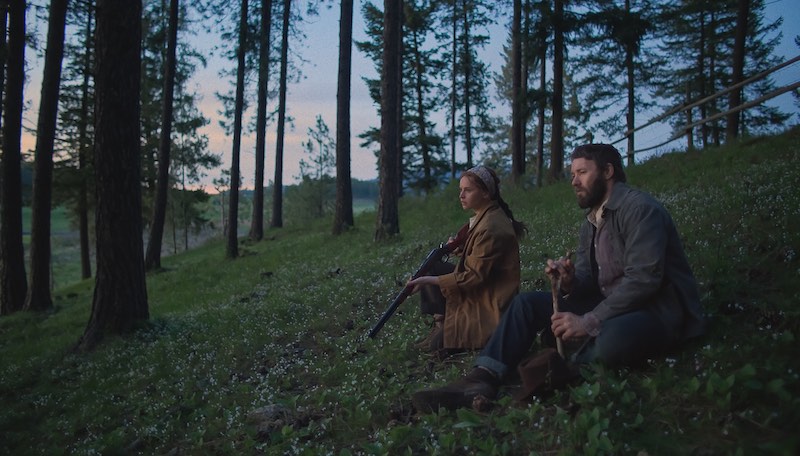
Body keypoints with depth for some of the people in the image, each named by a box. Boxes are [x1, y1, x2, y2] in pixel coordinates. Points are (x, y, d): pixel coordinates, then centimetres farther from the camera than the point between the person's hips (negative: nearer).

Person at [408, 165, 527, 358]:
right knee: (432, 268, 8)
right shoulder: (485, 216, 4)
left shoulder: (491, 228, -26)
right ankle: (441, 323, 8)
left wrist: (429, 281, -21)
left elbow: (474, 277, -24)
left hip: (489, 304, -10)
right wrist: (461, 249, 0)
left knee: (439, 345, -7)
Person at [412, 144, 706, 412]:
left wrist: (589, 321, -28)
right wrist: (569, 282, -15)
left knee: (612, 338, -42)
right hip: (610, 305, 8)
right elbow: (587, 278, 10)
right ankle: (482, 381, -19)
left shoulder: (638, 207, -14)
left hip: (657, 310, -8)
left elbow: (644, 277, -25)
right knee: (527, 303, -3)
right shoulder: (591, 221, 14)